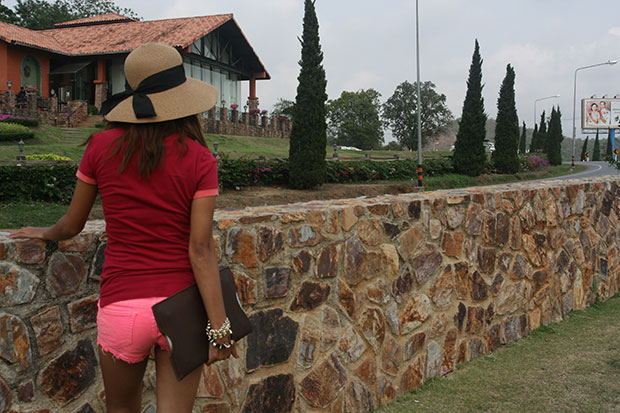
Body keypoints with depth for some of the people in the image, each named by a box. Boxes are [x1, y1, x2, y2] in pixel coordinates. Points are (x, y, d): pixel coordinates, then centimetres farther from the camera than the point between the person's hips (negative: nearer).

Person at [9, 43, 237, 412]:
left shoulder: (103, 147, -3)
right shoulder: (199, 159, -8)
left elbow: (72, 226, 8)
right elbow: (200, 249, -13)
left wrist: (43, 233, 31)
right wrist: (219, 327, -10)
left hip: (123, 305, 2)